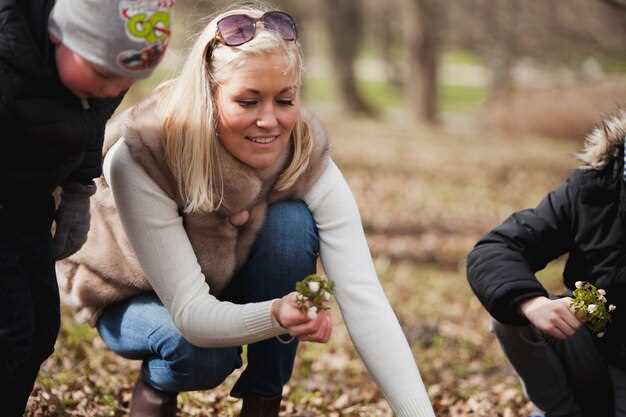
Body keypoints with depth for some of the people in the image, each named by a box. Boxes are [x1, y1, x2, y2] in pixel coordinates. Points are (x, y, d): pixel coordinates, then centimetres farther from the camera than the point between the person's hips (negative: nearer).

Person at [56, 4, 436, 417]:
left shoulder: (307, 160, -27)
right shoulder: (140, 157, -35)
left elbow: (364, 299, -33)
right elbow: (192, 313, -36)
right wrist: (276, 316, -57)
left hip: (233, 287, 3)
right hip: (135, 297, -2)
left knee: (291, 223, -28)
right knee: (204, 351, -35)